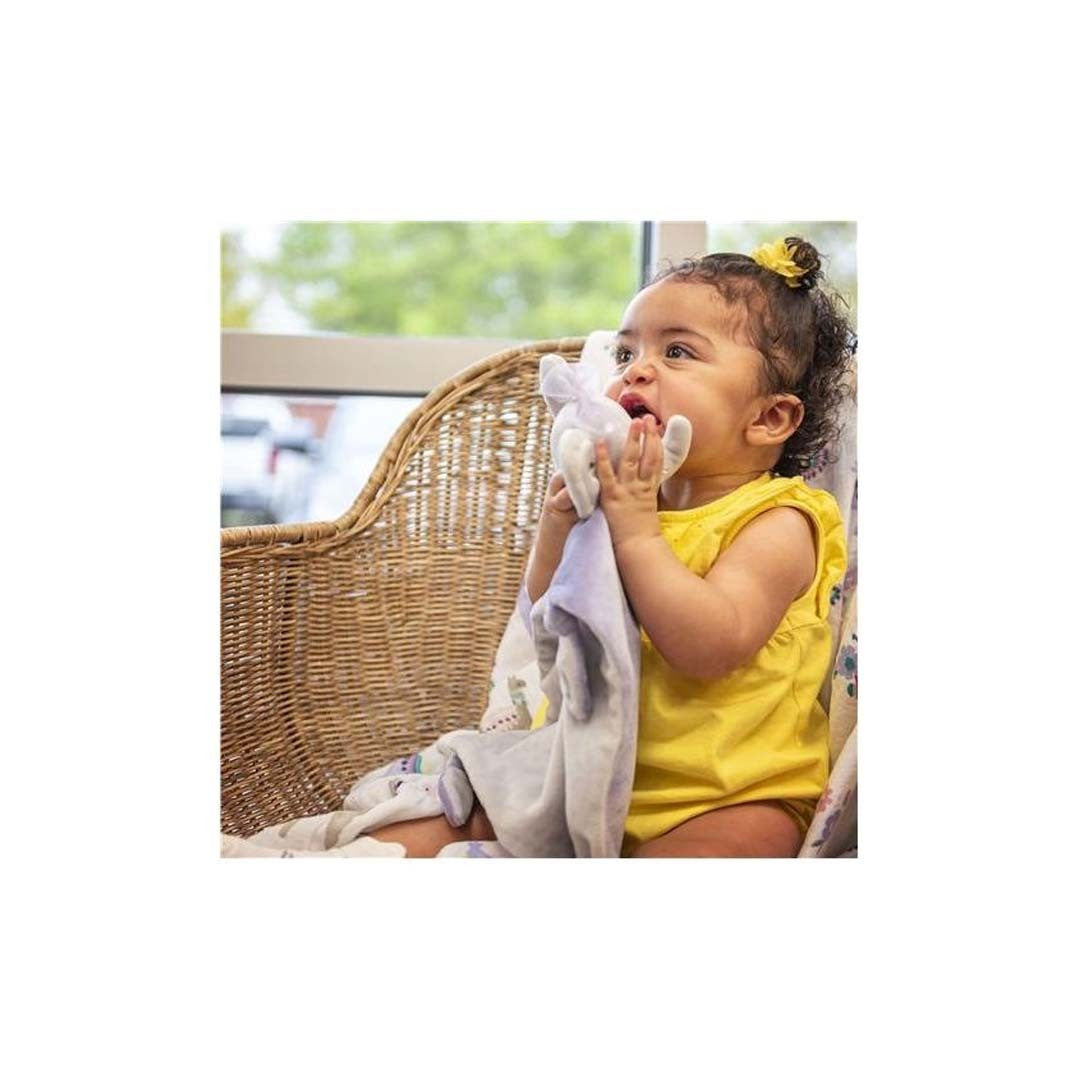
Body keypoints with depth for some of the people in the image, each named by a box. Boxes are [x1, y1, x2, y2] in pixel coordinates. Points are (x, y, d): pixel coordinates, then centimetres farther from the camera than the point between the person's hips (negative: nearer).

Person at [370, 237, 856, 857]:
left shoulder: (775, 522, -11)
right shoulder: (634, 498, 10)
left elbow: (710, 648, -27)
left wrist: (634, 529, -25)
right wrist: (558, 526, -9)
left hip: (725, 797, -7)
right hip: (595, 770, 7)